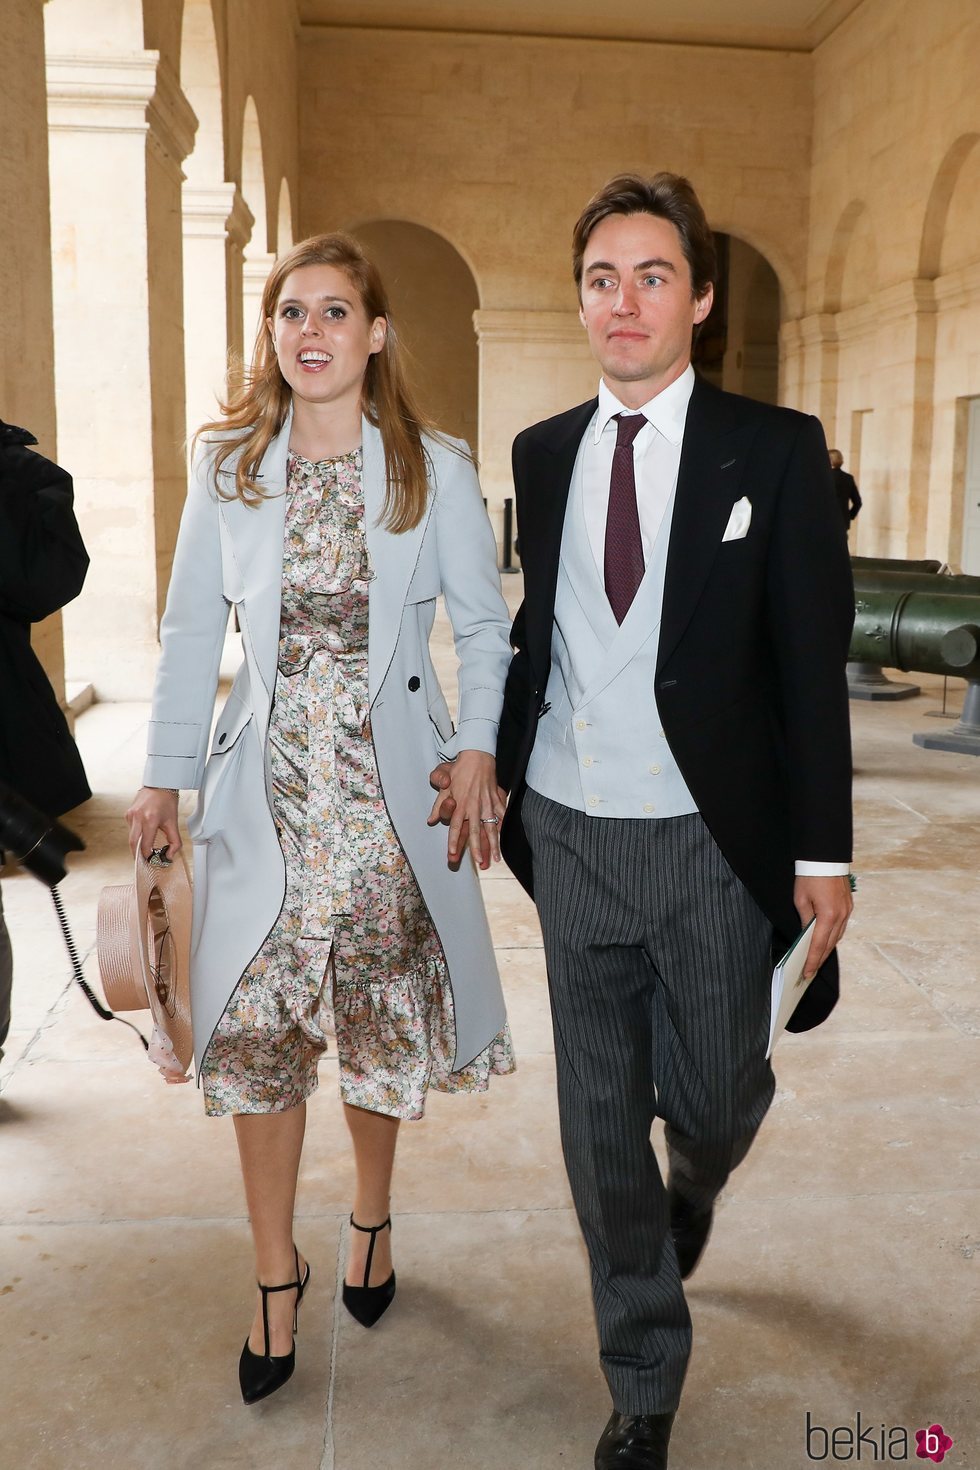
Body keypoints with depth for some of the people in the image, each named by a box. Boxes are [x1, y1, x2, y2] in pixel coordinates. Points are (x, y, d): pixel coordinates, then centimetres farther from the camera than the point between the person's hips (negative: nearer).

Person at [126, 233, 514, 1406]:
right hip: (267, 792, 1)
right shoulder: (227, 468, 5)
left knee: (381, 1028, 9)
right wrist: (163, 776, 5)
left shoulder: (435, 470, 1)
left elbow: (482, 626, 3)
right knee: (254, 1040, 3)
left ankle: (371, 1220, 37)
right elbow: (191, 629, 7)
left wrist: (477, 752, -10)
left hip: (387, 790, -1)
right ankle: (275, 1279, 23)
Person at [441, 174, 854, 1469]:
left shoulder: (773, 450, -4)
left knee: (711, 1095, 9)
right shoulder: (543, 454, 8)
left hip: (711, 840, -3)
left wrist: (823, 852, -7)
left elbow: (813, 661, -5)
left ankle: (695, 1188, 50)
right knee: (601, 1121, 10)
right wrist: (489, 763, 8)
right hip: (571, 833, 3)